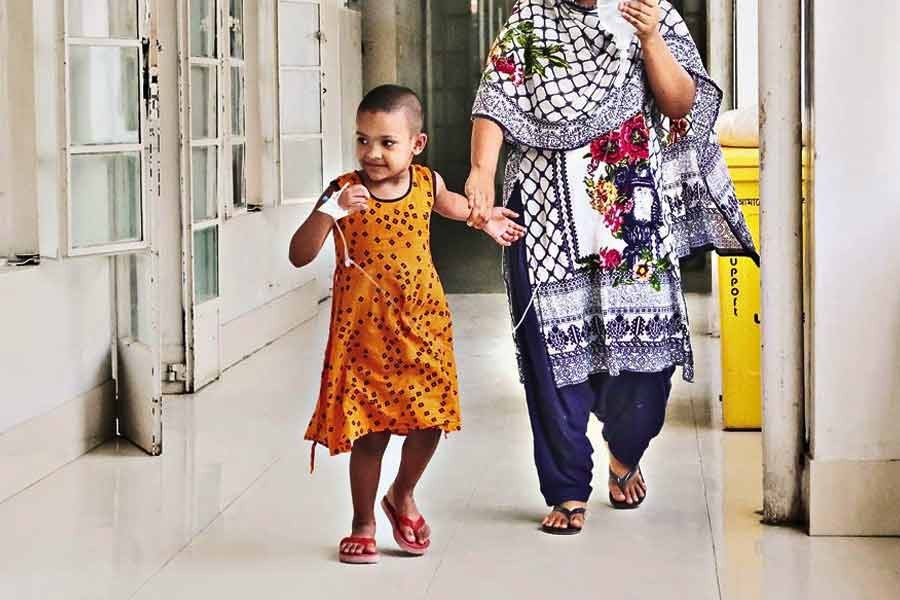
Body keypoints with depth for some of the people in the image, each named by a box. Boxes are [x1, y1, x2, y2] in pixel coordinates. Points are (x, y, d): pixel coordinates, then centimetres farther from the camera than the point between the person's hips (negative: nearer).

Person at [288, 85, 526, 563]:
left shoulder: (426, 182, -1)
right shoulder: (345, 193, -13)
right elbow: (299, 255, -18)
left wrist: (484, 218, 35)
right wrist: (331, 211, -31)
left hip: (423, 323, 3)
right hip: (364, 330, -3)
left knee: (429, 422, 4)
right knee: (370, 430, 0)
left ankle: (403, 495, 32)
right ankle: (363, 523, 19)